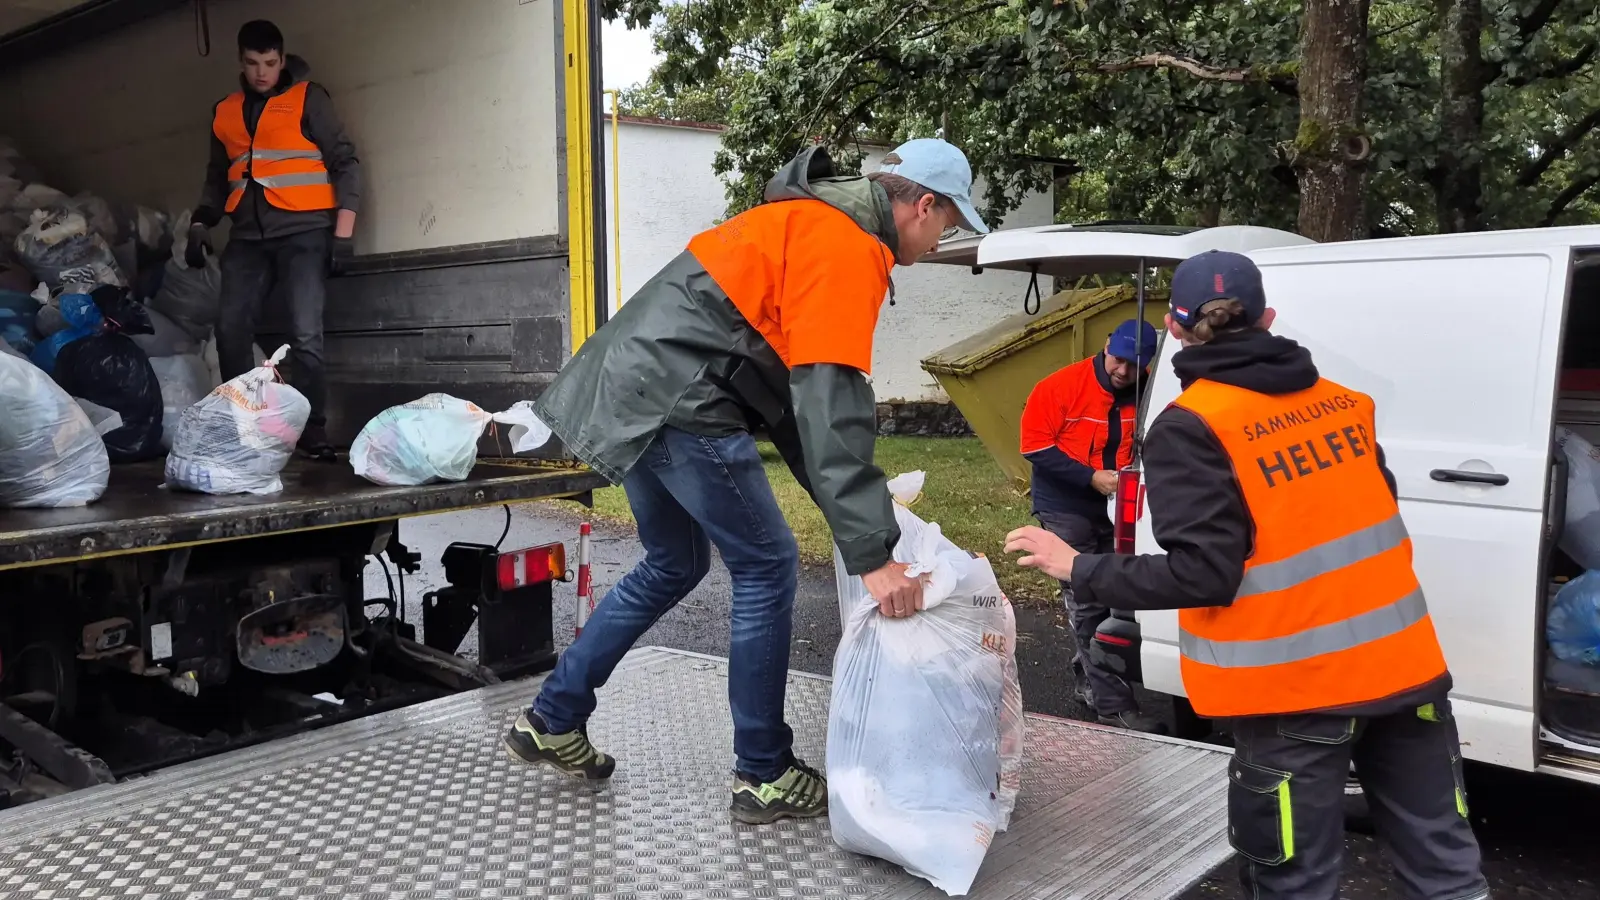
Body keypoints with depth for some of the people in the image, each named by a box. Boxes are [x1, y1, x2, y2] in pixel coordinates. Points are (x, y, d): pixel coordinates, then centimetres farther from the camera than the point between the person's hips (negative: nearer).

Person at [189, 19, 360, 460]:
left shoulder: (307, 98, 3)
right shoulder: (225, 112, 17)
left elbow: (345, 162, 0)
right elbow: (217, 177, 26)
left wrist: (343, 231, -9)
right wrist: (201, 226, 12)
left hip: (304, 231, -5)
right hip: (248, 237, 5)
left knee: (305, 336, -13)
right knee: (230, 330, -4)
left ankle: (312, 431, -5)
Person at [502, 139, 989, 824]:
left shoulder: (808, 222, 21)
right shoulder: (846, 248, -11)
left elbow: (796, 384, 22)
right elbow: (831, 406, -21)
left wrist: (856, 507, 20)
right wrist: (871, 554, -21)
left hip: (630, 393, 10)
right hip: (679, 404, -10)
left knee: (672, 567, 22)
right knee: (767, 569, 1)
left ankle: (551, 722, 31)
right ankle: (765, 778, 13)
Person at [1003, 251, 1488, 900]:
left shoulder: (1190, 427, -12)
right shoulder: (1340, 401, 8)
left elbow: (1201, 574, -16)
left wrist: (1079, 569, -6)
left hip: (1298, 689, -6)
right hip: (1400, 662, 6)